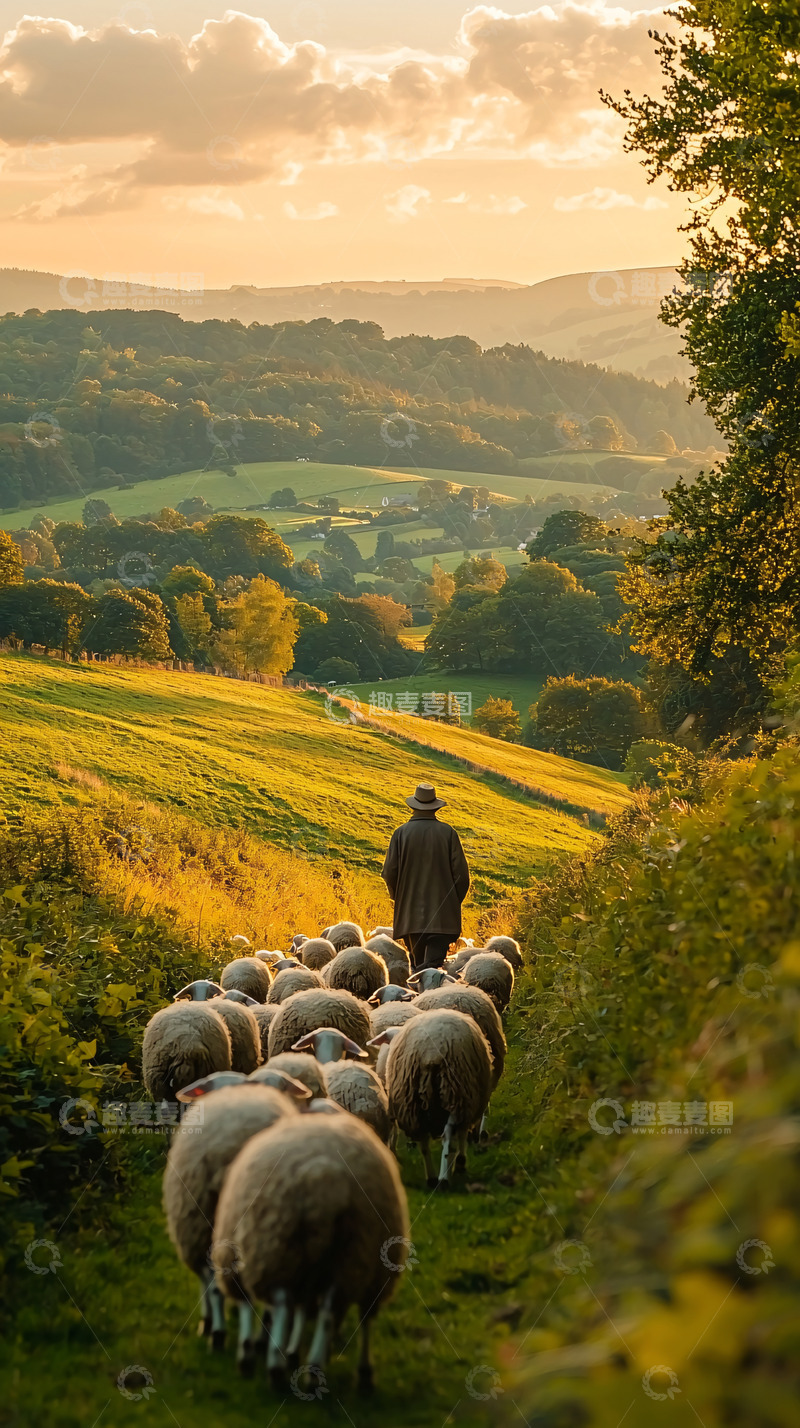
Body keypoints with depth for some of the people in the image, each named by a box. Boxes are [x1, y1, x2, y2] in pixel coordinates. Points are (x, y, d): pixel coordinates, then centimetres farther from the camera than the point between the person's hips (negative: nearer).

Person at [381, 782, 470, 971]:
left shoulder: (401, 833, -2)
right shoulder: (448, 833, -3)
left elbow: (389, 872, -1)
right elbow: (461, 872, -2)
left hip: (411, 911, 1)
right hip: (442, 911, -1)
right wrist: (456, 902, 12)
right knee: (434, 958, -6)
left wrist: (397, 897, 18)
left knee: (418, 961, 11)